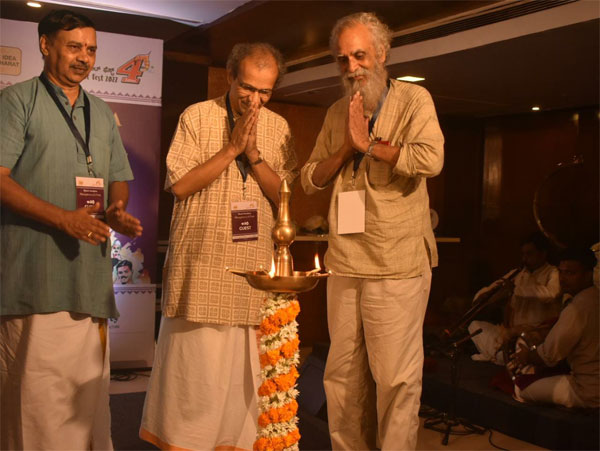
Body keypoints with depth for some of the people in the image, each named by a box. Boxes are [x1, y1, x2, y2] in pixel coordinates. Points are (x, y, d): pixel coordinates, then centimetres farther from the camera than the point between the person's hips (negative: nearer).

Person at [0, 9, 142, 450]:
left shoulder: (102, 113, 20)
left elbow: (119, 178, 26)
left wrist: (118, 210, 2)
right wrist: (65, 218, -18)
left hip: (91, 276, 6)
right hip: (36, 278, -5)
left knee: (90, 389, 8)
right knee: (36, 396, -6)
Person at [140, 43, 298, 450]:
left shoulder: (278, 127, 10)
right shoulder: (197, 117, 1)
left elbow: (286, 196, 4)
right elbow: (180, 185, -8)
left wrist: (254, 154, -9)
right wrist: (231, 148, -12)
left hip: (253, 268, 3)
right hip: (201, 263, -2)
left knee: (242, 367, 6)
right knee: (194, 364, 0)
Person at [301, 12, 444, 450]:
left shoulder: (413, 99, 0)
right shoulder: (337, 112, 16)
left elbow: (431, 159, -18)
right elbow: (310, 179, 13)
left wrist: (370, 143, -9)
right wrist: (347, 148, -4)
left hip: (397, 265, -5)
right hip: (345, 263, 6)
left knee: (396, 378, -2)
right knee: (342, 375, 12)